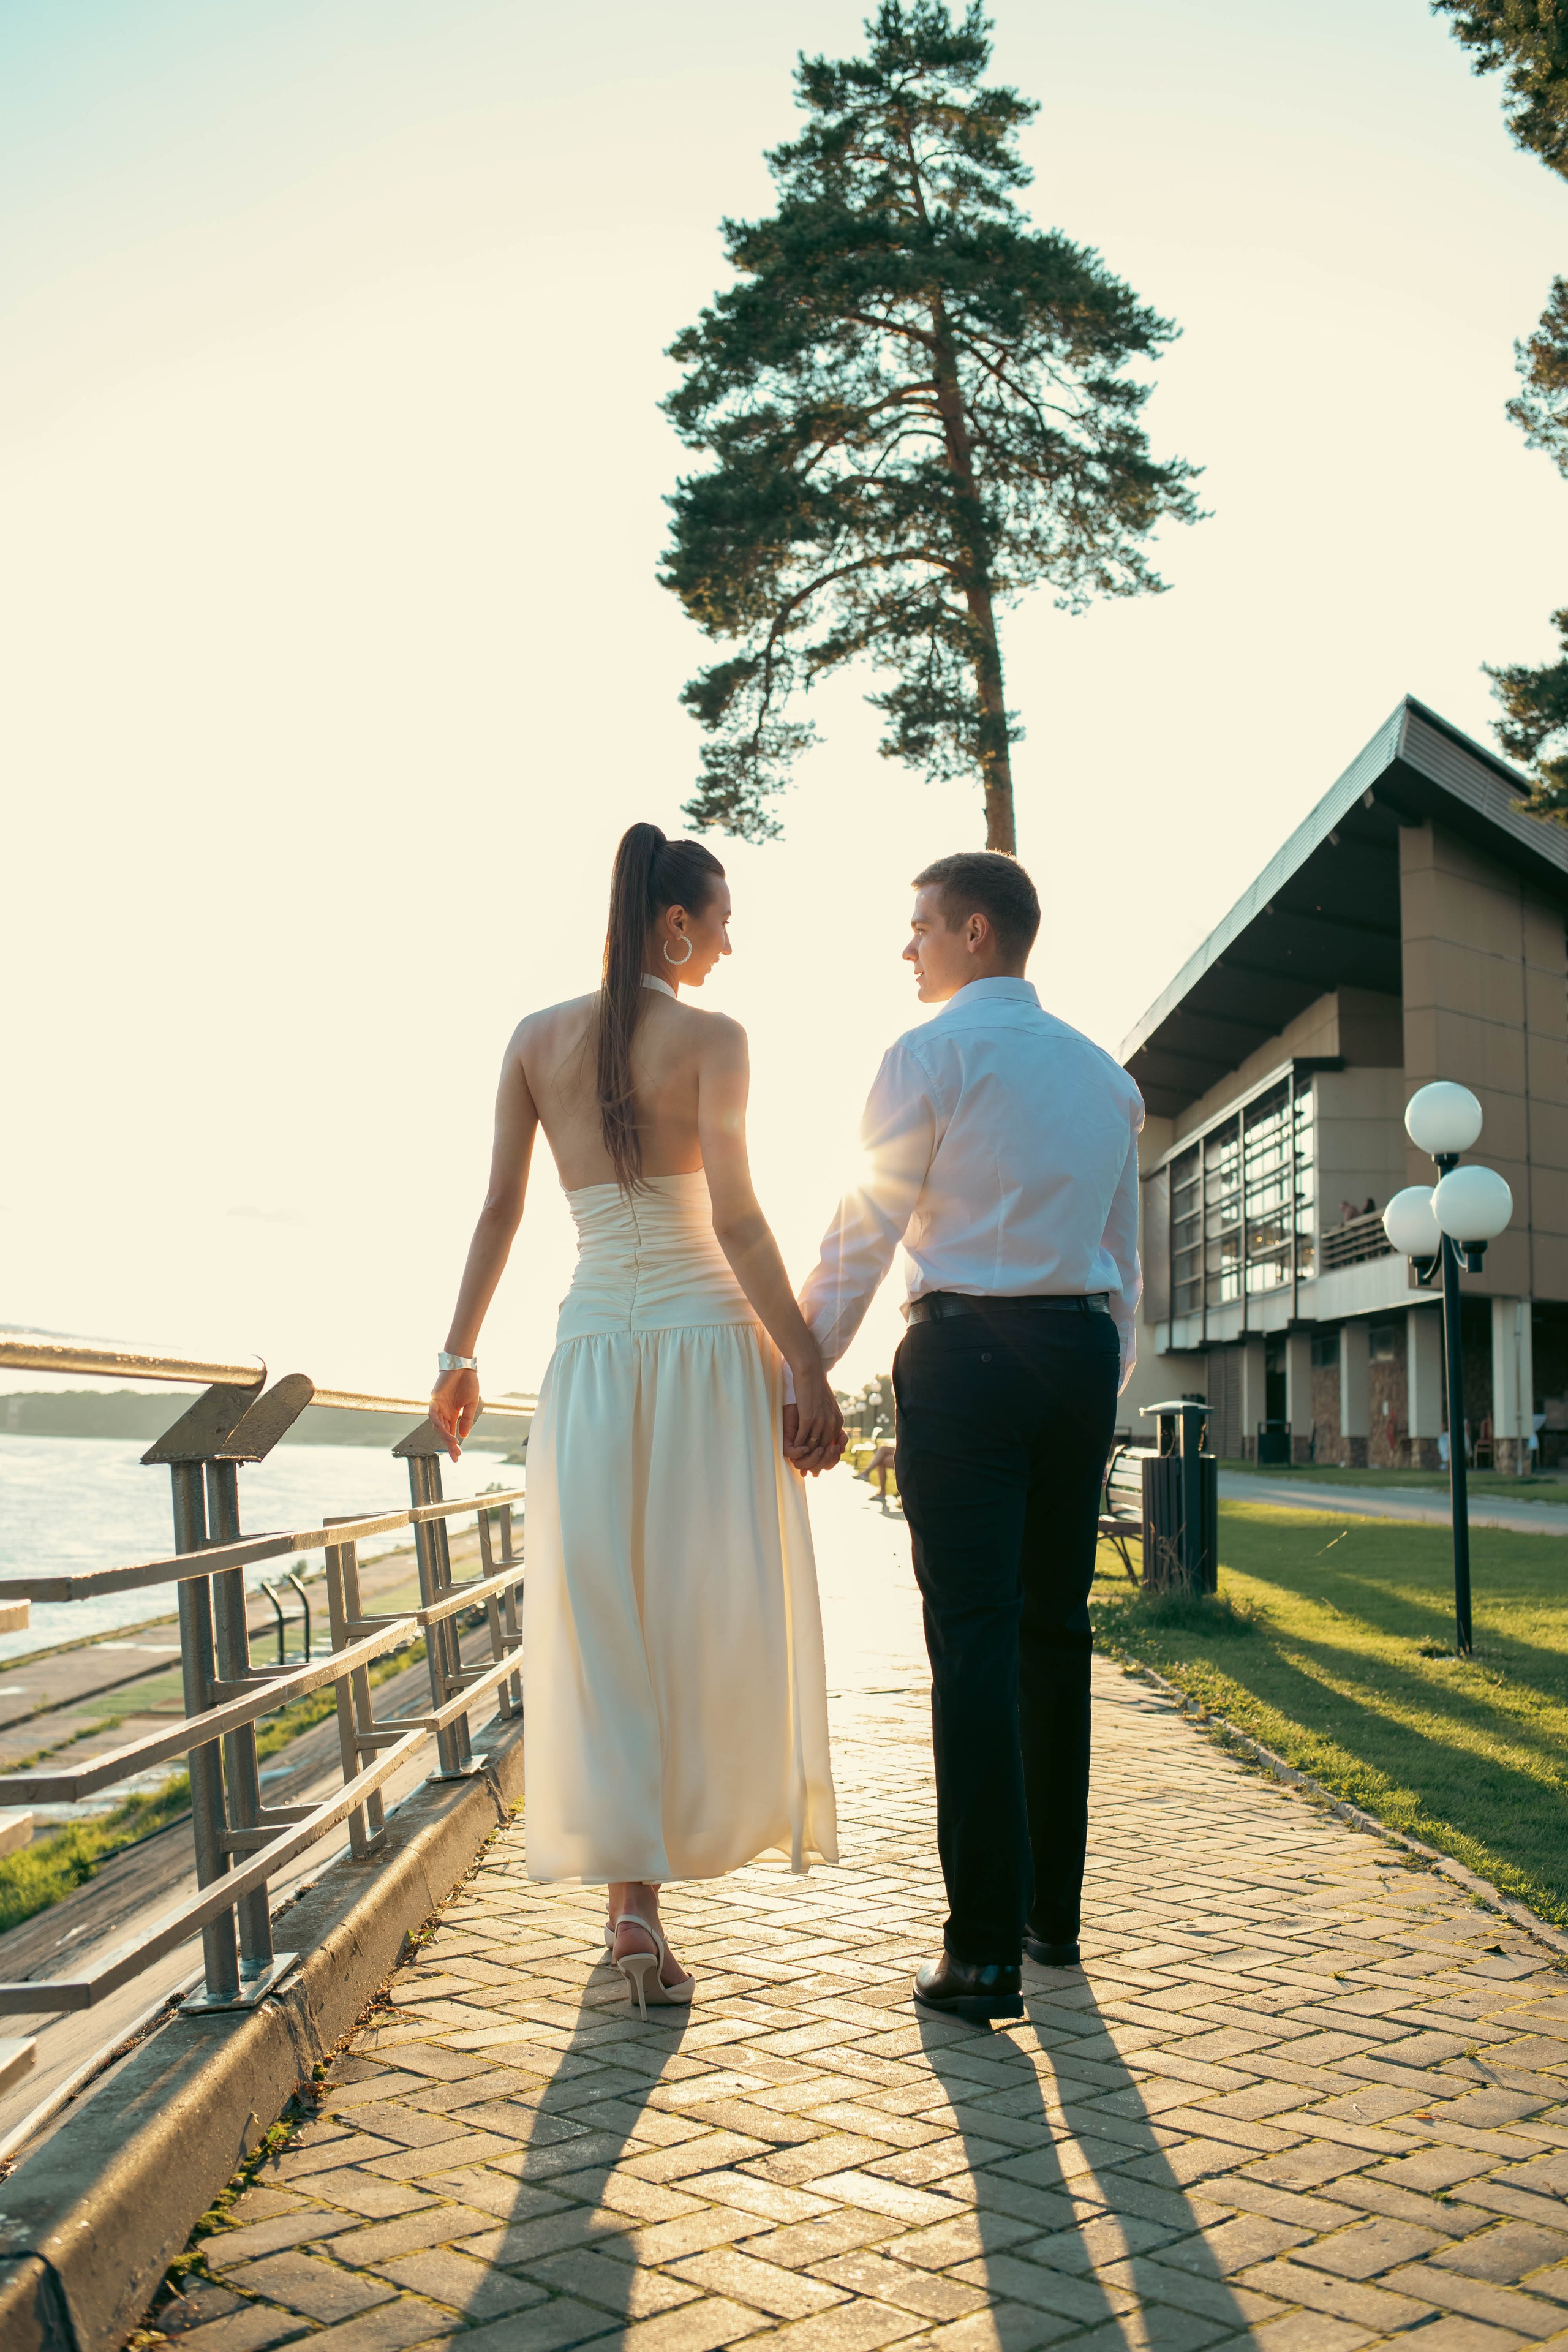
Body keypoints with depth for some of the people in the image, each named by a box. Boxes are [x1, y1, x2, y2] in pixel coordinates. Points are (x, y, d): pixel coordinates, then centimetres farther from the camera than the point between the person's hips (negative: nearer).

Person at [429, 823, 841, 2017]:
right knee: (711, 1608, 9)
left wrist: (461, 1354, 13)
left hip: (594, 1341, 4)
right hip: (707, 1335, -3)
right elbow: (737, 1219, -13)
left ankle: (634, 1897, 1)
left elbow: (499, 1212, 6)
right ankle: (675, 1843, 16)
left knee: (602, 1617, 4)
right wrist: (808, 1367, -11)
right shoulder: (710, 1038, -5)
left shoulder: (537, 1039, 6)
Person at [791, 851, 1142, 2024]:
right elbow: (1125, 1254, 18)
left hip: (967, 1354, -6)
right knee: (1056, 1633, 13)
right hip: (1083, 1352, 6)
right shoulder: (1104, 1075, 15)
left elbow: (864, 1232, -5)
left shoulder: (929, 1056, -4)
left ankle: (986, 1953, -8)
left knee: (974, 1643, -7)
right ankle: (1052, 1913, 21)